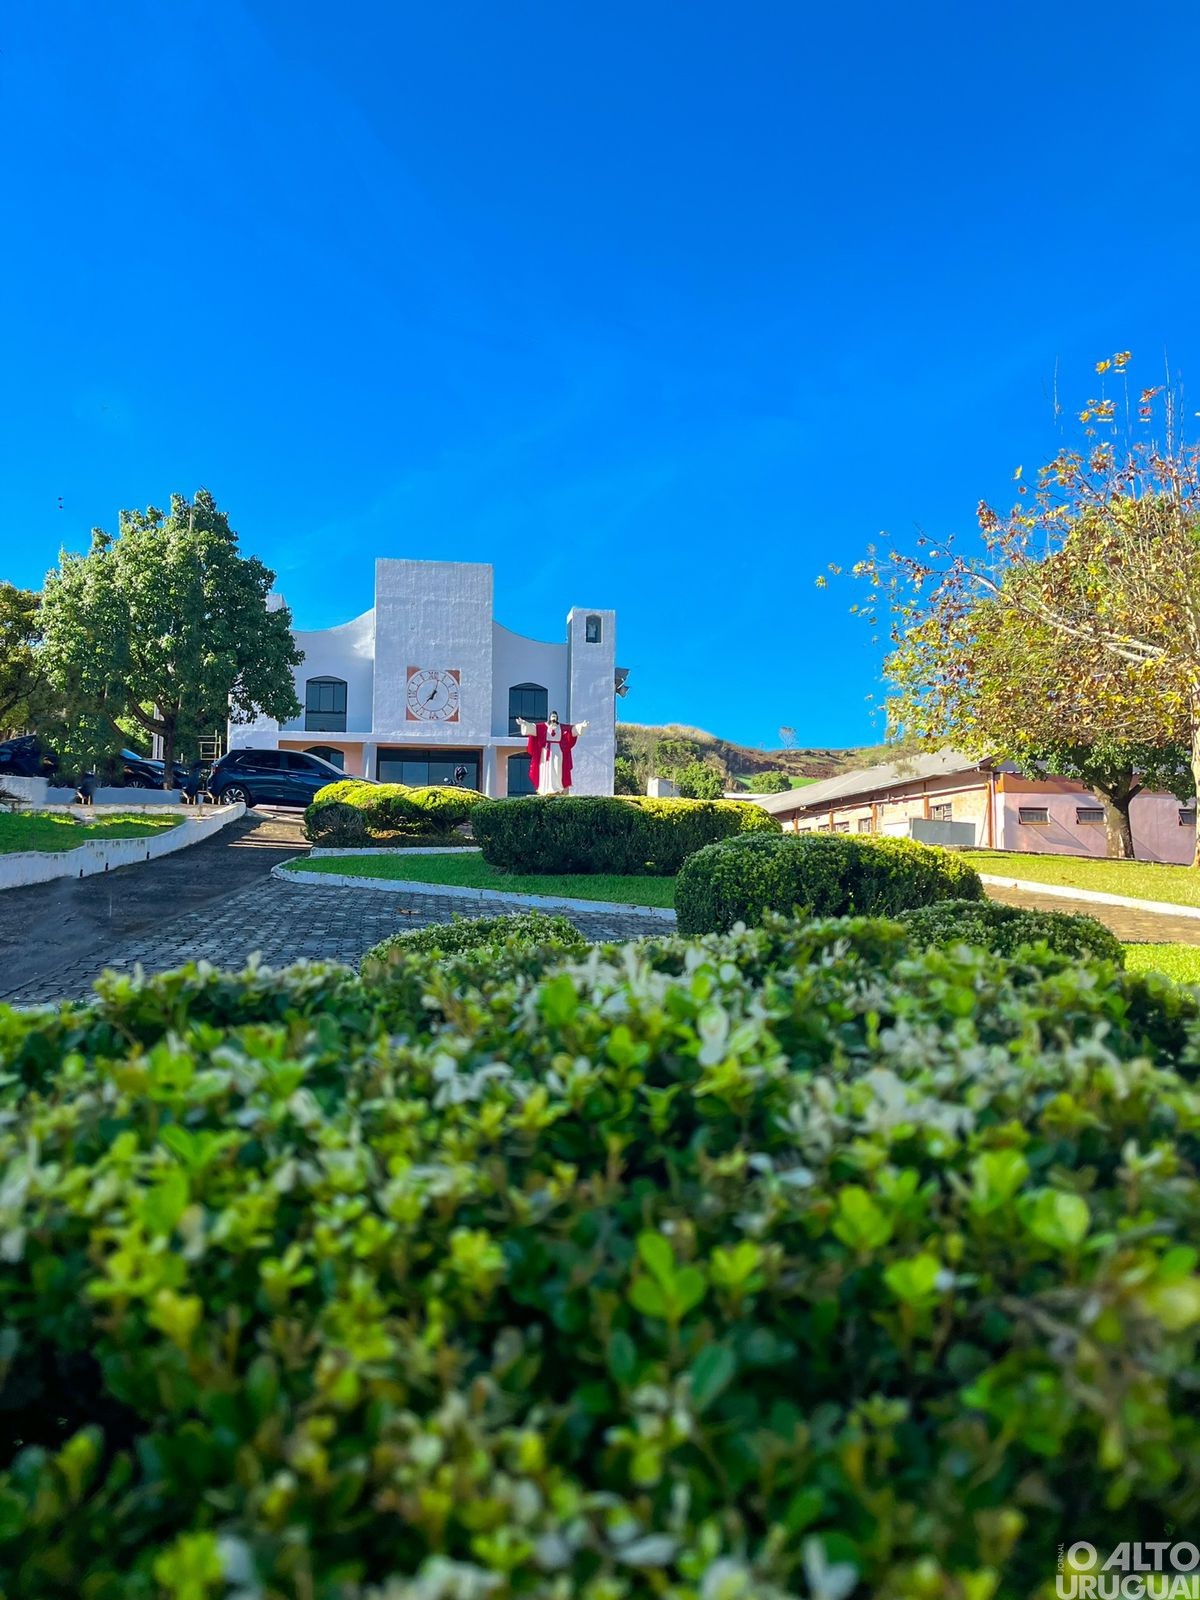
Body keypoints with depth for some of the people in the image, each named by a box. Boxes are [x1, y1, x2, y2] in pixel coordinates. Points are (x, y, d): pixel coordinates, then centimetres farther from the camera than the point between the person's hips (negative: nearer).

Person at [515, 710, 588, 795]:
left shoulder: (562, 727, 8)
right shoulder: (543, 726, 3)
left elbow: (573, 728, 1)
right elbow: (532, 726, -6)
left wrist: (581, 726, -14)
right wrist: (524, 723, -20)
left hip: (558, 751, 1)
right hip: (547, 751, -1)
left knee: (557, 770, -4)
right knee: (546, 770, -3)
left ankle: (557, 789, -3)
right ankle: (546, 790, -2)